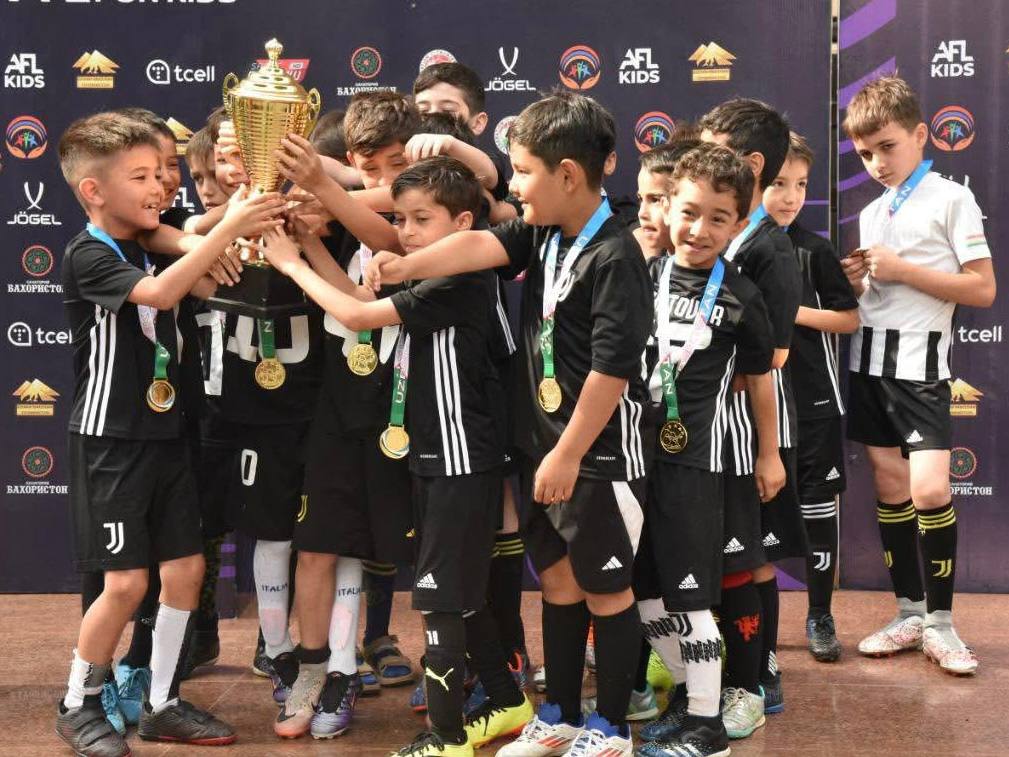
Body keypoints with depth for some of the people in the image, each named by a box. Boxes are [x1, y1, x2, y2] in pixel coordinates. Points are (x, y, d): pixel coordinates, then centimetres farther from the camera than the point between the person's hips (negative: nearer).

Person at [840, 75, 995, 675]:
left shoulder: (950, 200, -4)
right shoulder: (871, 213, 15)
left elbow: (983, 290, -9)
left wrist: (903, 270, -14)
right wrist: (856, 281, -1)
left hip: (919, 362, -6)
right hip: (869, 359, 6)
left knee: (930, 490, -14)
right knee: (891, 487, 8)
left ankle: (941, 622, -2)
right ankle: (910, 614, 17)